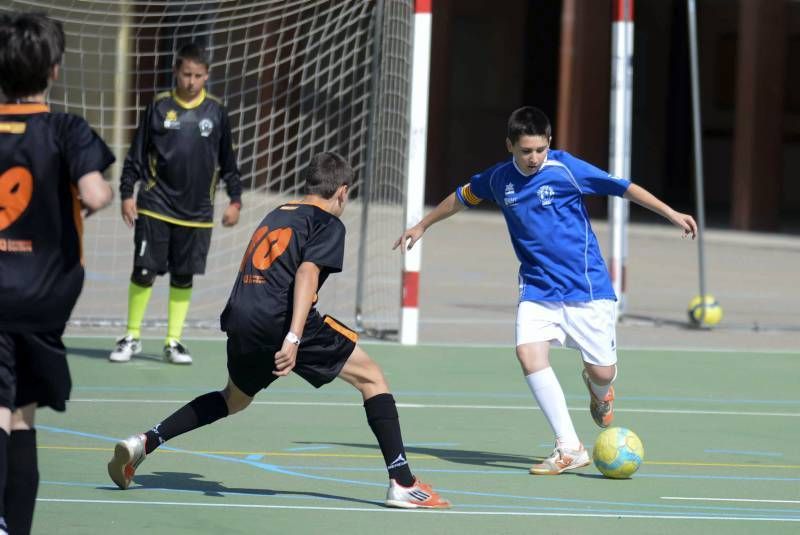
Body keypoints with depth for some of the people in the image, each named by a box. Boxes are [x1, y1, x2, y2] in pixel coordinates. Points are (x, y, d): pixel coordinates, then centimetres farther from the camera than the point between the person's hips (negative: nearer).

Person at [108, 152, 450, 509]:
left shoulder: (276, 216, 26)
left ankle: (144, 443, 20)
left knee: (234, 399, 33)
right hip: (281, 323, -7)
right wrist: (294, 337, -23)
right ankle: (402, 483, -5)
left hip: (239, 320, 7)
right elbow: (307, 272, -12)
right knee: (371, 377, 5)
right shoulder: (328, 223, 4)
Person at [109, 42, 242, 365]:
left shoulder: (216, 112, 3)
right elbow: (137, 154, 3)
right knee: (144, 272, -3)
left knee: (183, 278, 6)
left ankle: (173, 342, 15)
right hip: (155, 208, -2)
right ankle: (132, 337, 10)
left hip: (196, 214, 2)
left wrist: (235, 199, 8)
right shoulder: (159, 107, -1)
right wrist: (127, 194, -1)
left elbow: (227, 160, 11)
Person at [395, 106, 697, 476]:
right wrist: (423, 225, 32)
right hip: (537, 289, 3)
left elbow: (624, 188, -9)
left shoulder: (567, 169, -12)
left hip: (586, 287, -3)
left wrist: (672, 215, -13)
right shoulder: (498, 179, 1)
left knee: (603, 372, -4)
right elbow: (463, 197, 21)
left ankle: (597, 389, 39)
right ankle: (569, 449, -17)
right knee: (529, 352, -21)